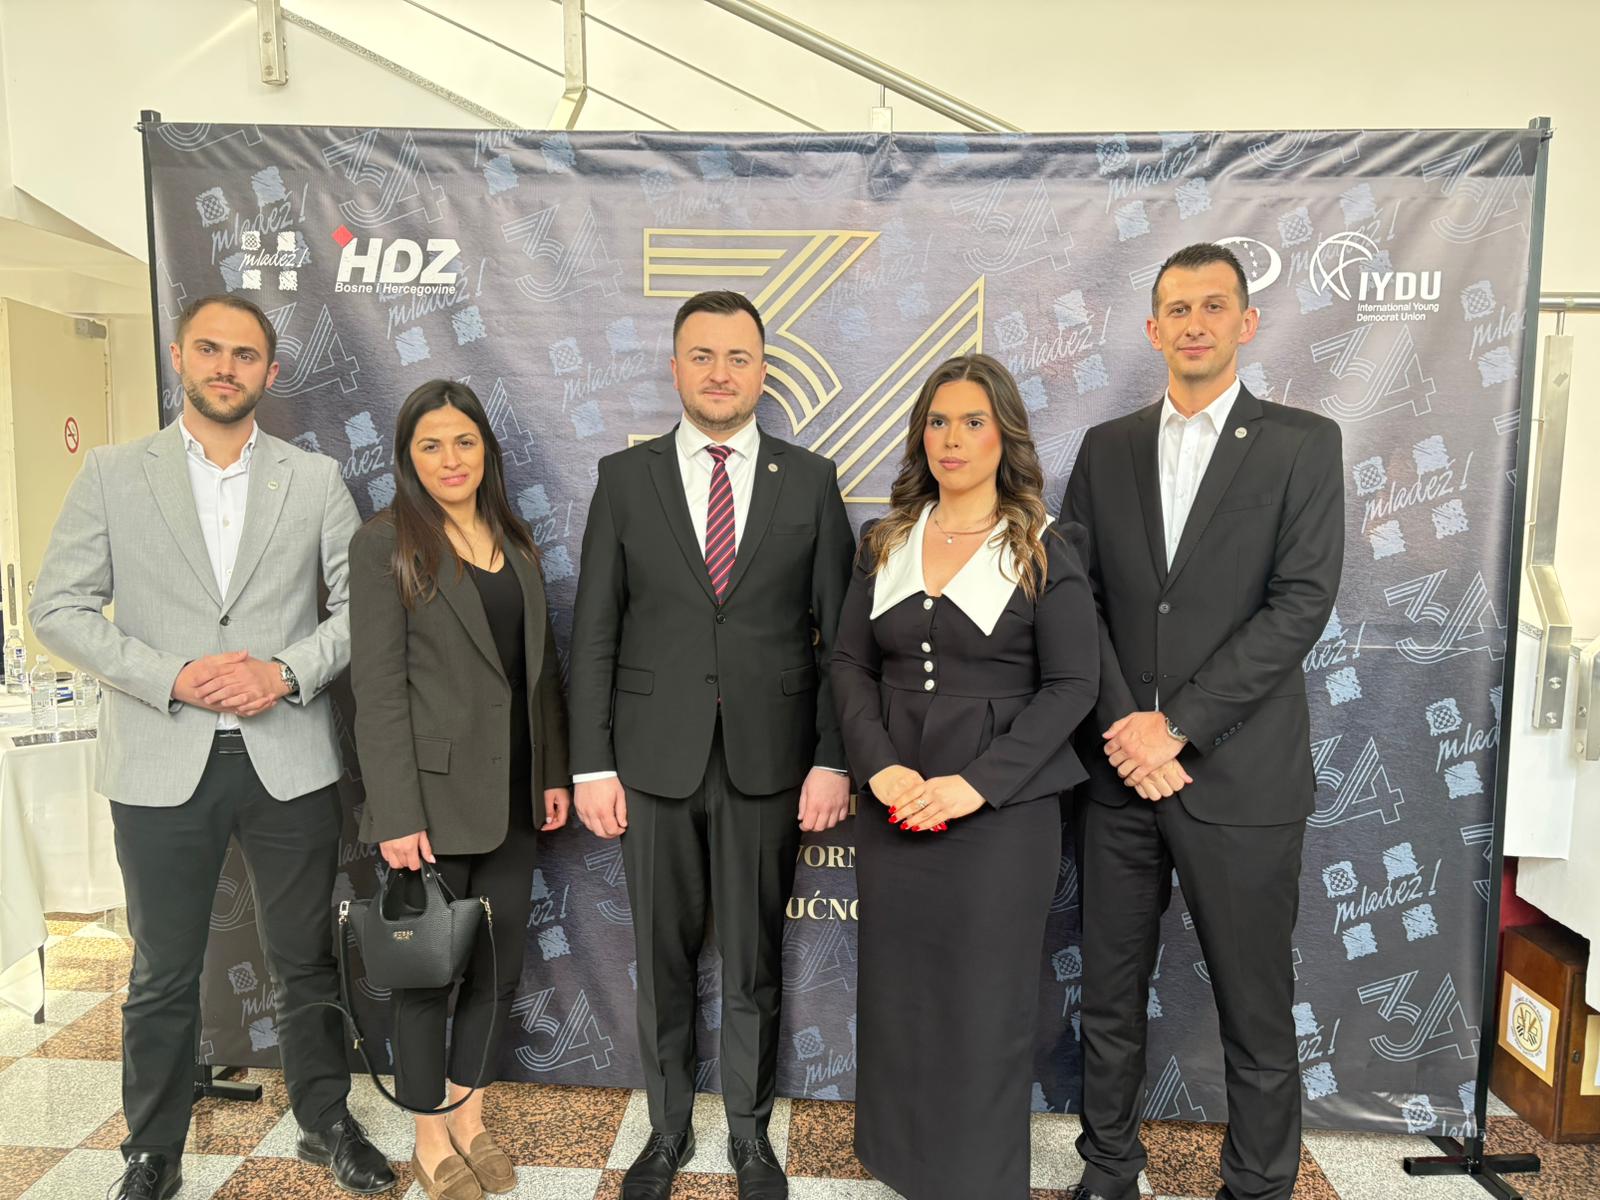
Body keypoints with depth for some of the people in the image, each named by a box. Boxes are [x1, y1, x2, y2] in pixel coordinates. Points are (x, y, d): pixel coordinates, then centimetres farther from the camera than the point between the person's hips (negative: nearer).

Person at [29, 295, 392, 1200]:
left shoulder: (315, 479, 4)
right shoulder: (113, 474, 3)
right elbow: (60, 607, -1)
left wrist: (287, 671, -13)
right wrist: (174, 677, -13)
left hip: (289, 760, 1)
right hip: (163, 763, 0)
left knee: (308, 962, 13)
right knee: (164, 978, 14)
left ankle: (326, 1122, 33)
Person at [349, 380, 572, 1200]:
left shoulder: (514, 543, 11)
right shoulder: (386, 543, -7)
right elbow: (378, 687, -12)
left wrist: (554, 772, 7)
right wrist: (397, 814, -15)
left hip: (512, 795, 6)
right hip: (434, 793, -5)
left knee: (497, 967, 14)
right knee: (428, 969, 9)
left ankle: (470, 1120, 33)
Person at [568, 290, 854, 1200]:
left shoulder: (811, 481, 2)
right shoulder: (625, 478, 3)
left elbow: (838, 635, 1)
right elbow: (595, 633, 2)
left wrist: (833, 759, -5)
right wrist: (593, 764, -2)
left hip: (768, 761, 0)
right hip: (656, 759, 1)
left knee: (755, 963, 12)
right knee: (664, 960, 14)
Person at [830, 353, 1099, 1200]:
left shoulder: (1044, 549, -3)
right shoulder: (886, 543, 8)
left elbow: (1071, 684, -7)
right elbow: (850, 663, 7)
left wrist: (977, 783, -16)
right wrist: (880, 765, -9)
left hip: (1001, 811, -3)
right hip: (896, 806, 4)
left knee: (985, 1003, 6)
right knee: (897, 994, 12)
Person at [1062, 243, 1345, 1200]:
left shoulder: (1304, 444, 0)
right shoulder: (1106, 448, 9)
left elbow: (1302, 602, -10)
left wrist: (1177, 724, -14)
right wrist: (1124, 725, -9)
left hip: (1240, 776, -3)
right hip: (1119, 768, 3)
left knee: (1257, 1013, 9)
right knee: (1110, 999, 14)